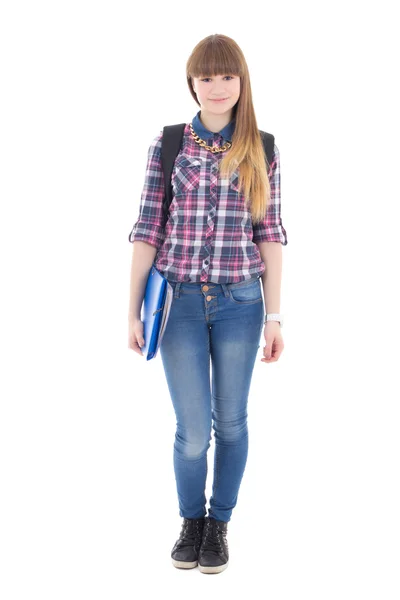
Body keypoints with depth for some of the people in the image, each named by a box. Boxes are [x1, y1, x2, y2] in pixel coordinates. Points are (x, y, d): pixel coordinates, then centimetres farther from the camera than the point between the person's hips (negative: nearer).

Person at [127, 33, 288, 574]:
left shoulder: (261, 149, 2)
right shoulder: (167, 144, -1)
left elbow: (270, 234, 3)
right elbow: (148, 230, 0)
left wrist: (274, 315, 0)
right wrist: (134, 310, 0)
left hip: (239, 301, 1)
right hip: (180, 300, -1)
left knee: (231, 420, 11)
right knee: (192, 428, 3)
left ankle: (220, 523, 31)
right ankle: (191, 520, 29)